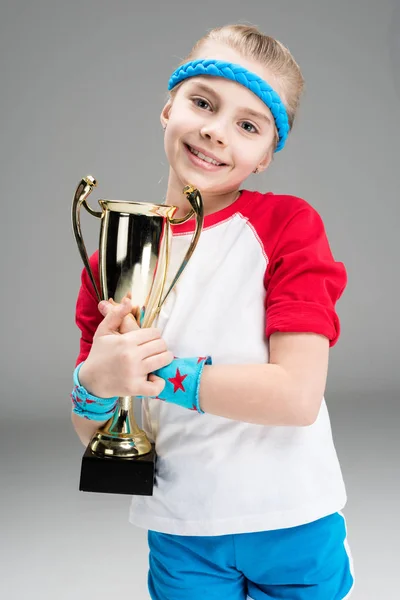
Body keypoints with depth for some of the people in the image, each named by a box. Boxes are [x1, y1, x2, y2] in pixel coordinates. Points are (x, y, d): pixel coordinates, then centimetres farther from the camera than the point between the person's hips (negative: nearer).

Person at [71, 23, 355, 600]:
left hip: (293, 530, -2)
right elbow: (94, 437, 1)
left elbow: (297, 396, -20)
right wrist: (94, 384, -21)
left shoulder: (288, 225, -10)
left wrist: (161, 373, -19)